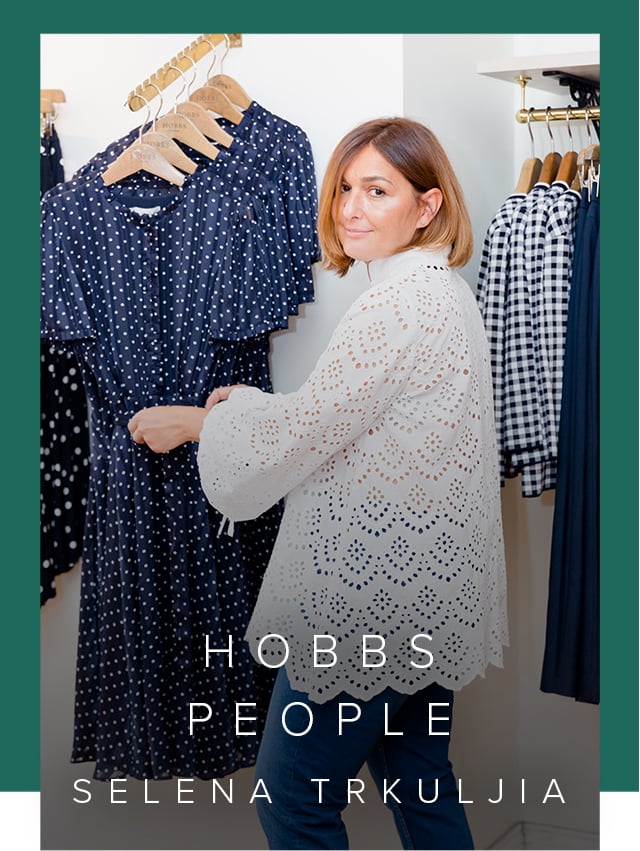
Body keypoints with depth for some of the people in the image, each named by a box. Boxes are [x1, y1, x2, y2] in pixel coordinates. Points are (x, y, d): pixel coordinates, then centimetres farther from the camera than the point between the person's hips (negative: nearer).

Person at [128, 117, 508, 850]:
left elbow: (304, 430, -17)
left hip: (372, 596, -10)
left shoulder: (399, 302, -20)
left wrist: (194, 421, -2)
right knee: (418, 784, 21)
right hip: (425, 593, 10)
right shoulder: (443, 289, 12)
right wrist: (252, 402, 14)